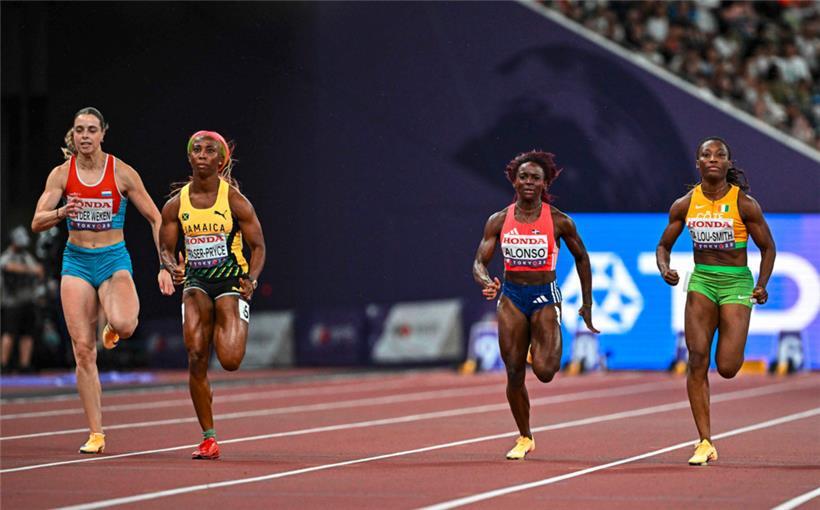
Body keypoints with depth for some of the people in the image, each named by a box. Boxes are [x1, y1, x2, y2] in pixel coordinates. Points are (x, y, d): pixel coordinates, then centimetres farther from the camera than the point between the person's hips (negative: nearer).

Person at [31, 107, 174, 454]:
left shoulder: (122, 173, -4)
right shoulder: (61, 174, 0)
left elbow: (156, 220, 1)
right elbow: (37, 222, -6)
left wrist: (165, 266, -6)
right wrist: (61, 213, -28)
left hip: (114, 260, -2)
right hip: (76, 261, 2)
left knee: (124, 326, -31)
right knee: (83, 350, -4)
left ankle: (113, 326, 10)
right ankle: (96, 434, 2)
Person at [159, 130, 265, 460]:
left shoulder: (235, 201, -6)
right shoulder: (176, 204, 2)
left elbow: (258, 246, -1)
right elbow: (166, 249, 9)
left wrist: (251, 278, -18)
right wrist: (173, 267, -14)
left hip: (232, 283, -2)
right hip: (195, 283, 2)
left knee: (230, 361, -17)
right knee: (196, 359, -13)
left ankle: (227, 332, 23)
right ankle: (208, 438, -2)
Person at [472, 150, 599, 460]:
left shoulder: (559, 221, -4)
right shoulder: (499, 221, 1)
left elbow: (581, 258, 10)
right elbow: (479, 262, -1)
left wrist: (587, 303, 10)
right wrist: (486, 283, -24)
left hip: (545, 296, -2)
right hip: (511, 296, 2)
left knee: (544, 371, -19)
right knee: (514, 374, 1)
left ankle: (550, 352, 20)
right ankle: (525, 438, 18)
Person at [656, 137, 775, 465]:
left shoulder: (745, 204, -6)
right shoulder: (684, 205, 1)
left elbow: (767, 247, 1)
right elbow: (664, 245, 10)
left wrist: (761, 285, -11)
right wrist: (665, 270, -11)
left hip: (736, 281, -2)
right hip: (701, 281, 2)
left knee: (727, 368, -11)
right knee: (697, 361, -9)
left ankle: (734, 345, 30)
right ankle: (705, 443, -4)